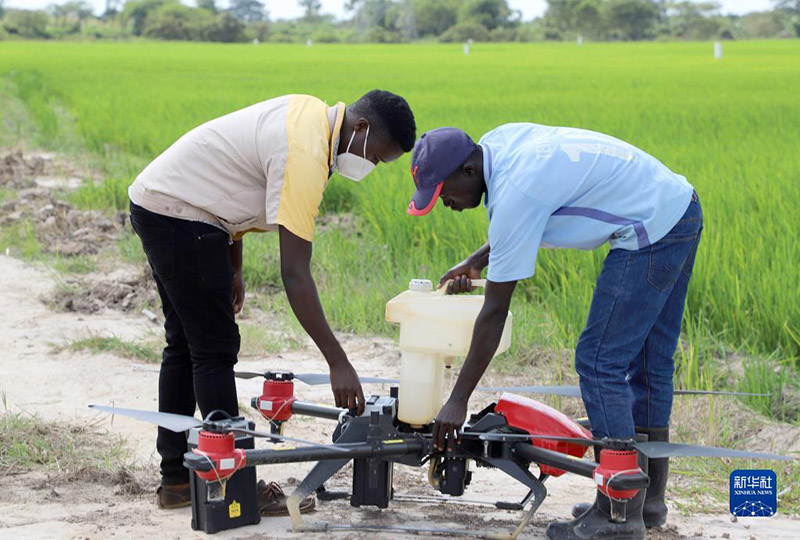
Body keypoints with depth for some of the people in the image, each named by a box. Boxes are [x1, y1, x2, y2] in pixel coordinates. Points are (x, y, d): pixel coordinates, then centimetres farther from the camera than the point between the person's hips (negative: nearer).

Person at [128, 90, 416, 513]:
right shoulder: (305, 157, -26)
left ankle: (175, 479, 23)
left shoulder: (311, 113, 4)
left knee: (184, 345, 15)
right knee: (215, 350, -7)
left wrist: (233, 268, 18)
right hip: (179, 216, -11)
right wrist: (338, 363, -28)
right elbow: (295, 274, -29)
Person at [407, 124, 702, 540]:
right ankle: (649, 498, 25)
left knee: (599, 362, -6)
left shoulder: (514, 193, -22)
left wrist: (458, 400, -13)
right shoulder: (499, 141, 3)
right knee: (648, 361, 16)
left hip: (651, 231, -10)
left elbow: (494, 313, -18)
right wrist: (475, 263, 20)